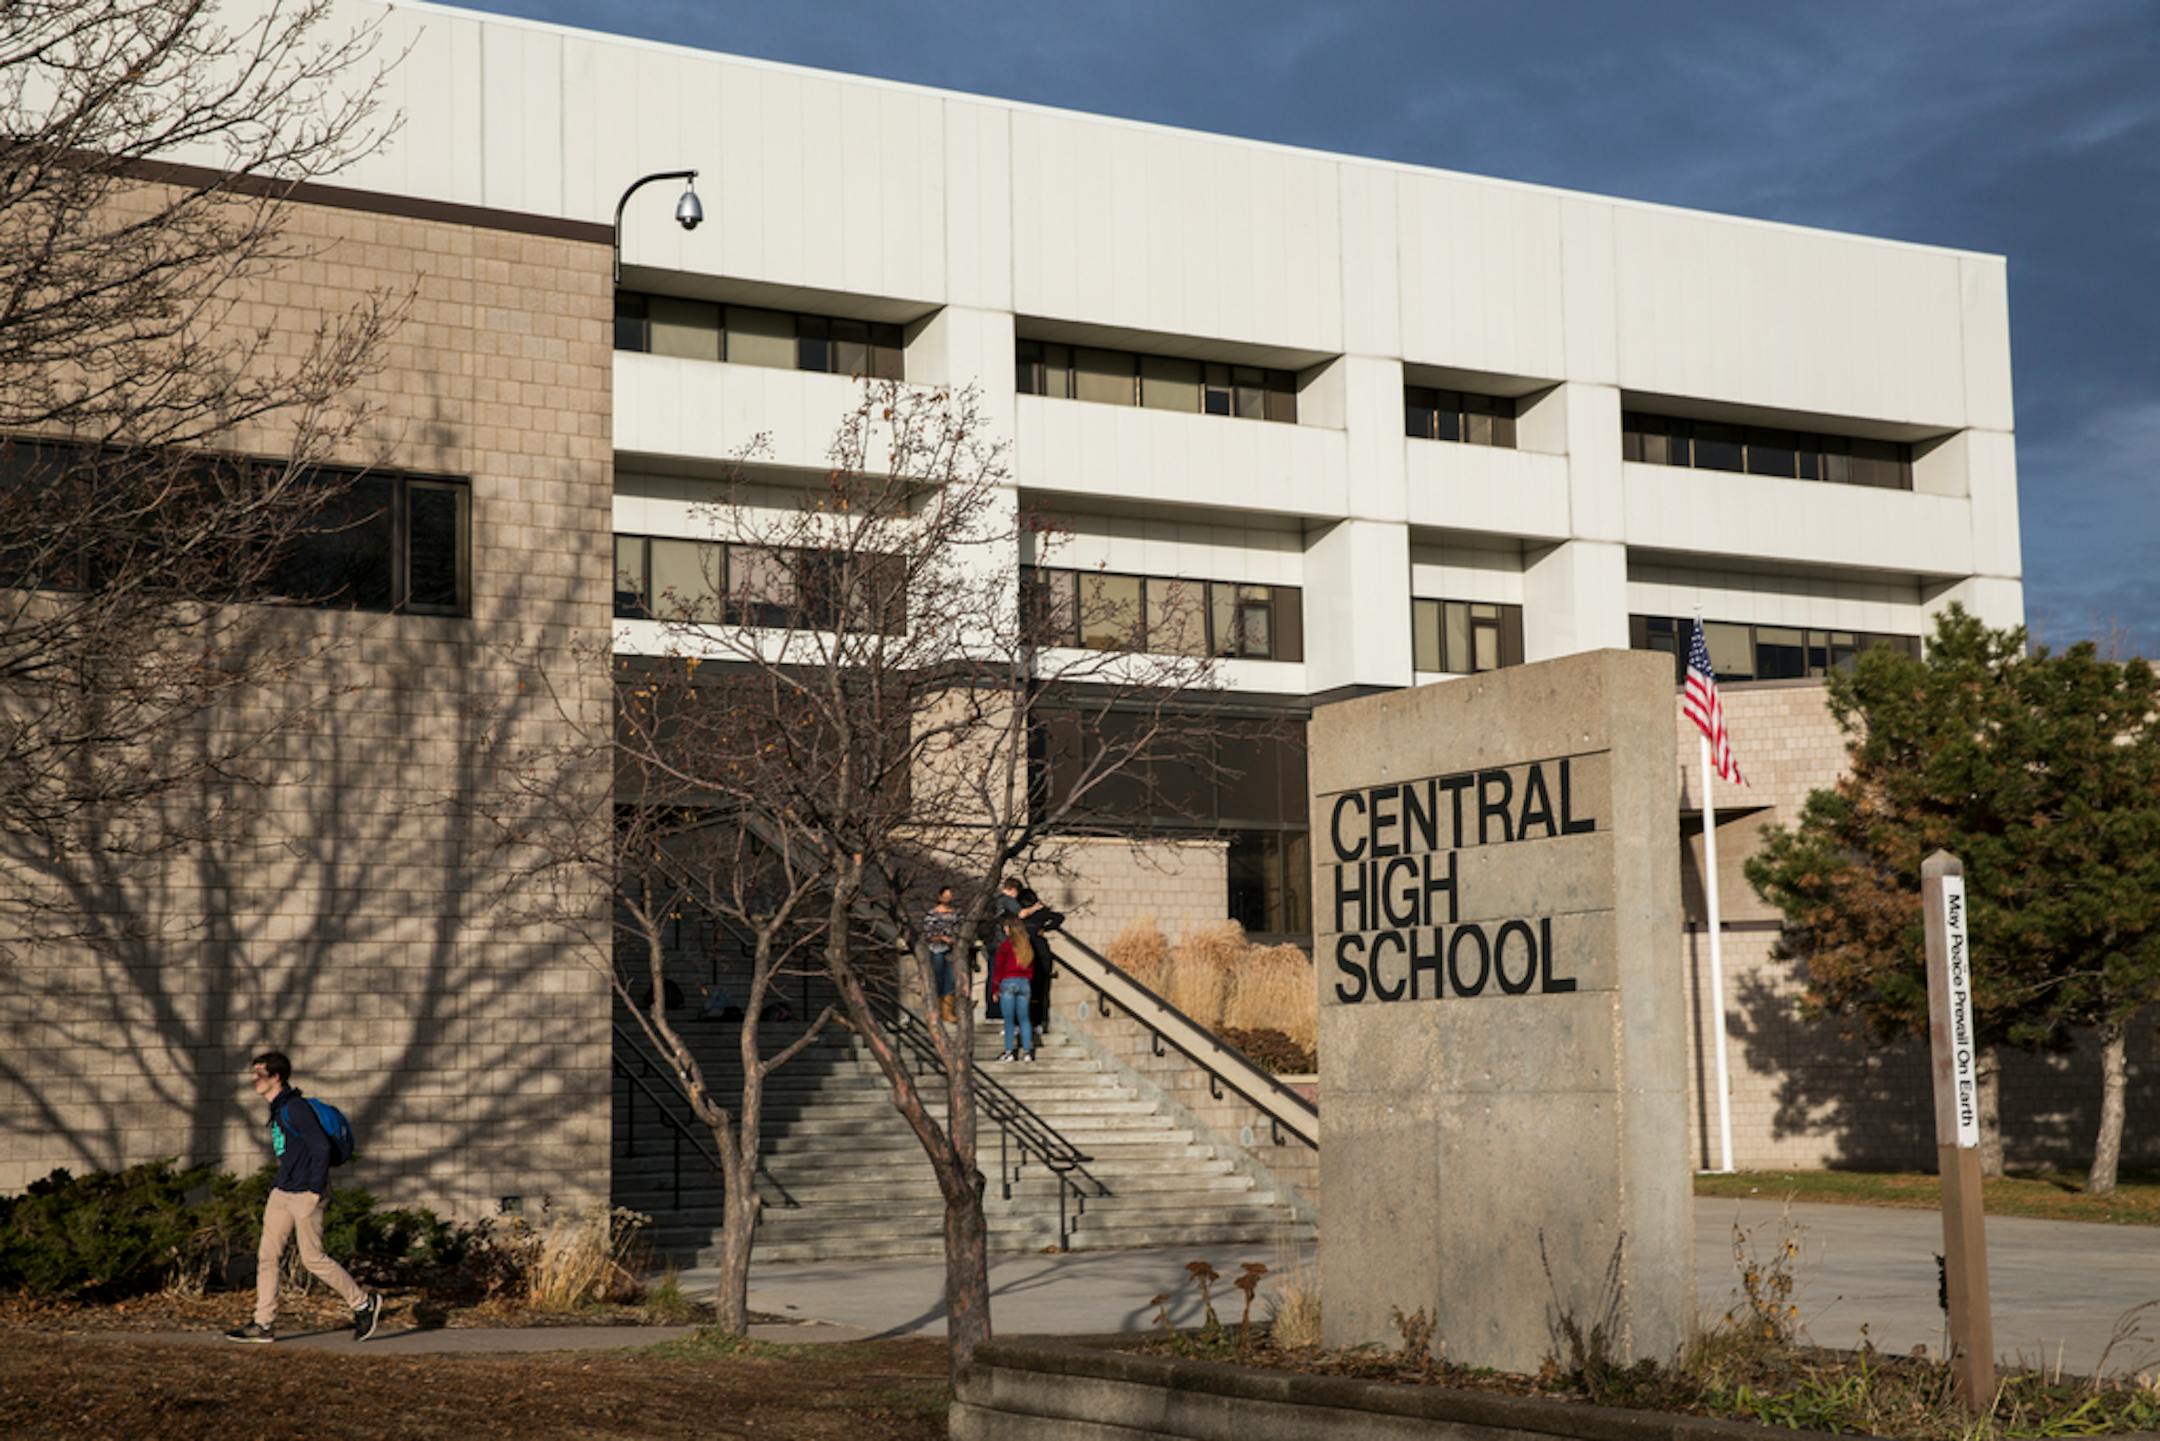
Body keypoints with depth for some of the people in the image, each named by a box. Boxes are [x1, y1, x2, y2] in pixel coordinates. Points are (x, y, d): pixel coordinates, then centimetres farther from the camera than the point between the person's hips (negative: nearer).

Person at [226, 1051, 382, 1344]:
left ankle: (364, 1304, 11)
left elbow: (321, 1147, -21)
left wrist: (316, 1190, -21)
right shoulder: (278, 1109, 12)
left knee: (313, 1258, -3)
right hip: (282, 1194, 10)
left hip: (305, 1195, -9)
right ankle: (264, 1324, 10)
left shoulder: (295, 1108, -17)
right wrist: (279, 1181, 19)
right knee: (266, 1256, 5)